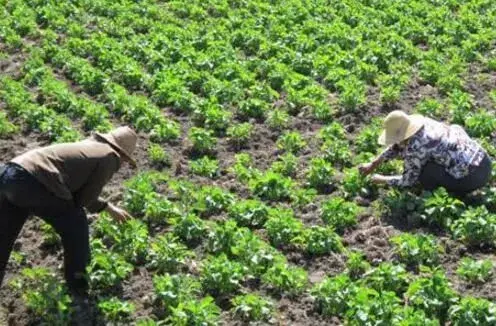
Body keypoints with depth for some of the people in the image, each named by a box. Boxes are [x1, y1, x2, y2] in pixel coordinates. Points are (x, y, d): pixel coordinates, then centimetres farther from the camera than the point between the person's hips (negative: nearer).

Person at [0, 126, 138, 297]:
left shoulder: (89, 146, 31)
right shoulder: (109, 158, 6)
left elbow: (79, 190, 44)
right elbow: (85, 198, 5)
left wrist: (108, 207, 55)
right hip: (32, 182, -9)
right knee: (75, 227, 14)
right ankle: (78, 286, 26)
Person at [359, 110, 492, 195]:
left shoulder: (414, 148, -17)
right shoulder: (423, 123, 5)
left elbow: (408, 181, -3)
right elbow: (399, 145, 22)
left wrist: (381, 180, 12)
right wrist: (373, 164, 25)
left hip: (472, 177, -8)